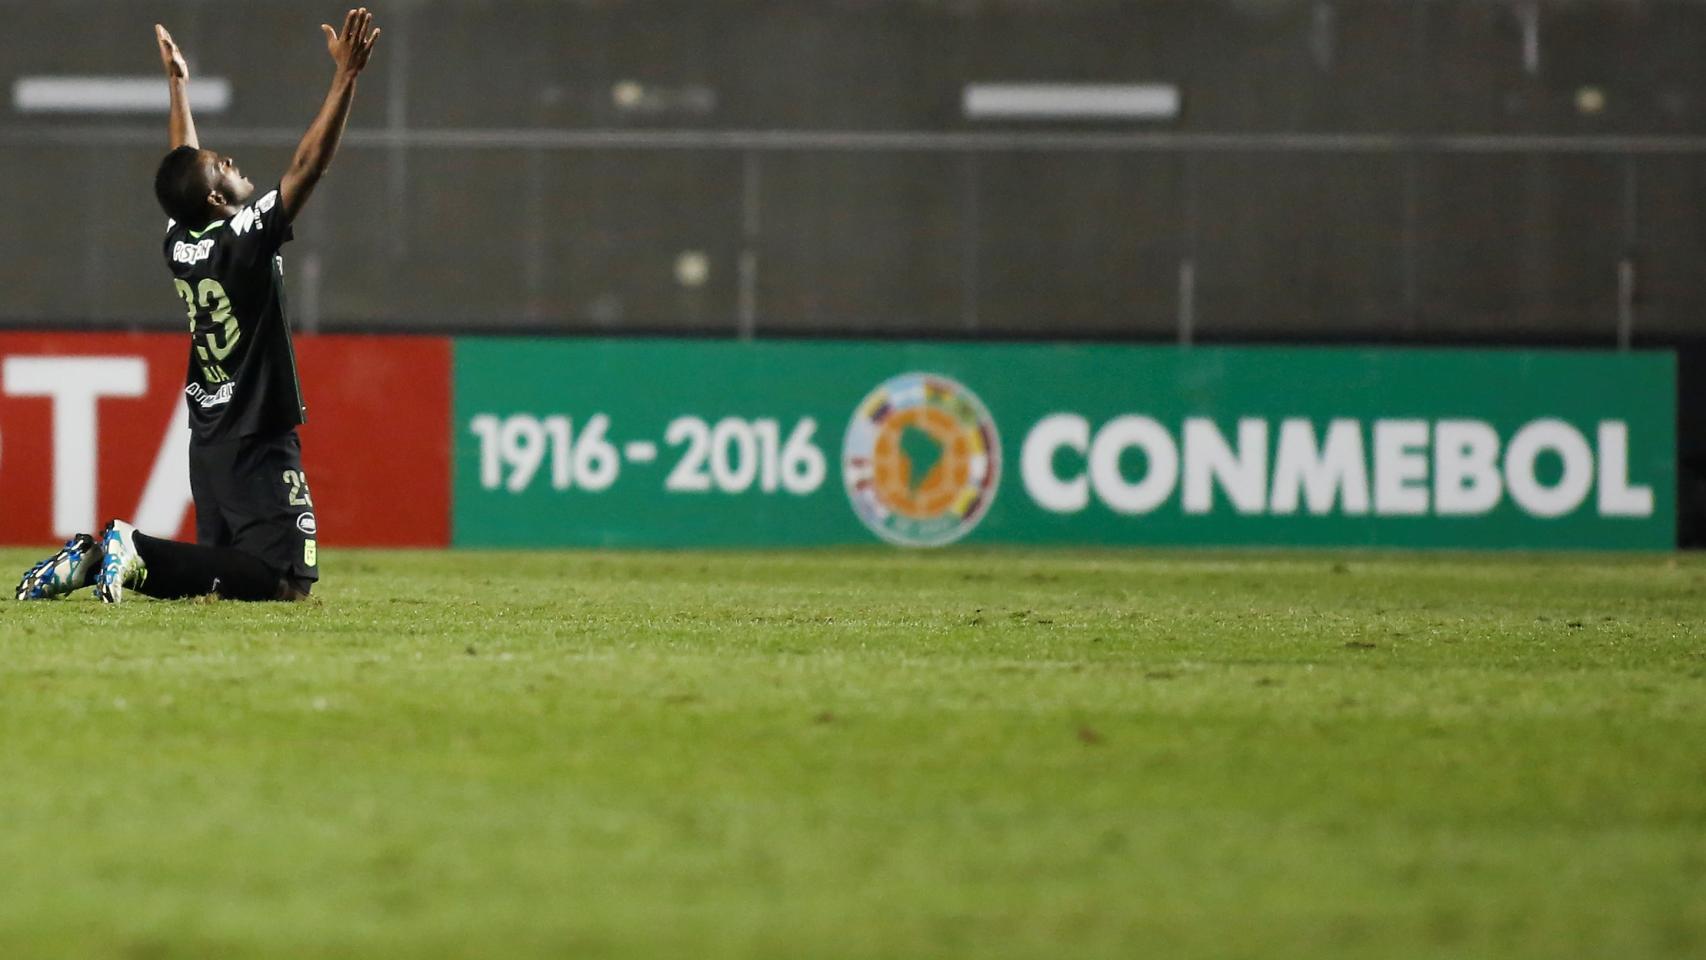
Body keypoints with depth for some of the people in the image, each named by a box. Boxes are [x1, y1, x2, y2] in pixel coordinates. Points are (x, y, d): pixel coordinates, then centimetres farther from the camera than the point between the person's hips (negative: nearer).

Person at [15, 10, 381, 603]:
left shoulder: (179, 243, 4)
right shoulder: (246, 240, -16)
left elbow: (184, 167, 22)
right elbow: (310, 165, -21)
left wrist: (178, 85, 34)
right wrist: (346, 76, -22)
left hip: (208, 443, 9)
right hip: (259, 444, -9)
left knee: (220, 569, 16)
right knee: (287, 582, -12)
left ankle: (96, 556, -2)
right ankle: (138, 553, -22)